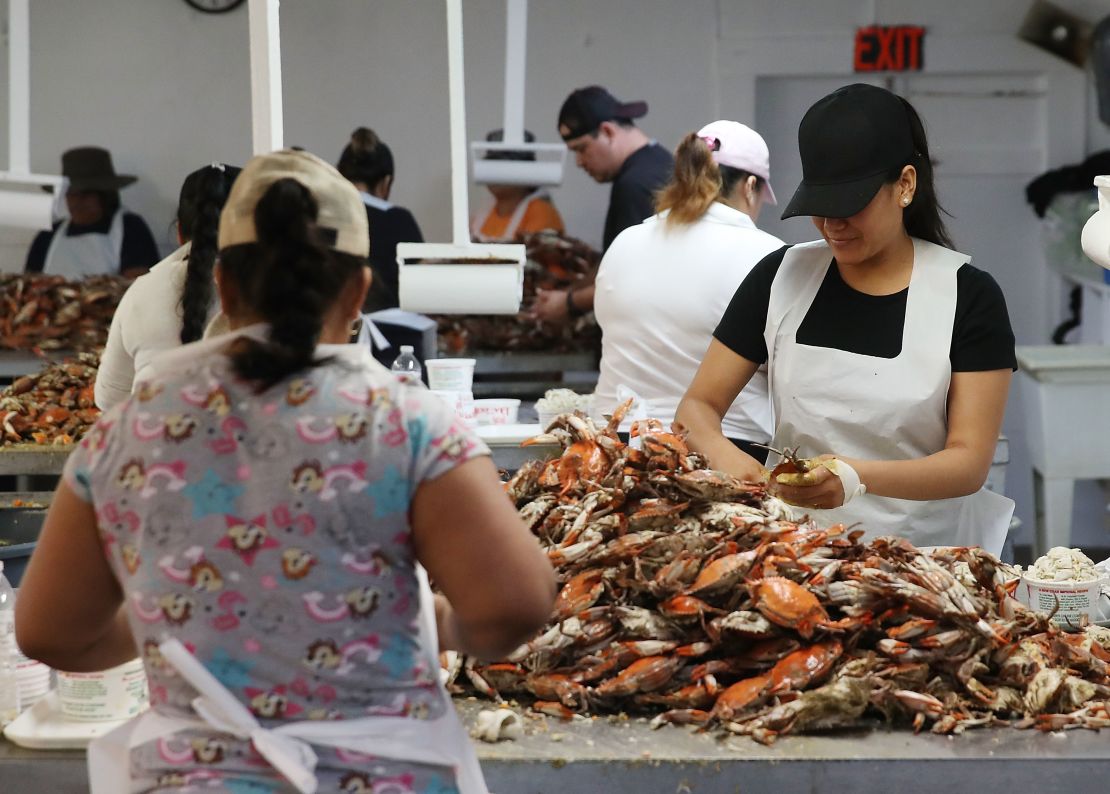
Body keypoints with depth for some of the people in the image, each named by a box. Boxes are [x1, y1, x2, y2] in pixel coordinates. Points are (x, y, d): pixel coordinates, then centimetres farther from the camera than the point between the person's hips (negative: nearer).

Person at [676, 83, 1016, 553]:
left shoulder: (968, 297, -2)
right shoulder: (780, 279, 6)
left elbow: (970, 462, -8)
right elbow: (698, 405, 10)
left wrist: (859, 478, -26)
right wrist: (724, 456, -14)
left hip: (927, 546, -2)